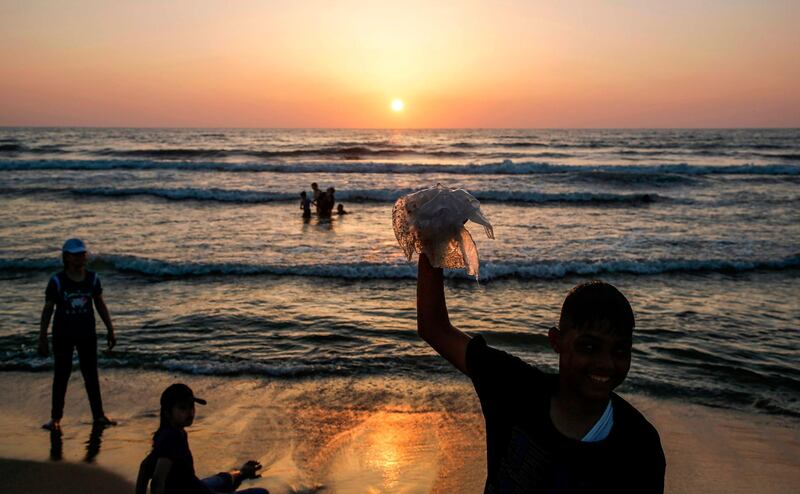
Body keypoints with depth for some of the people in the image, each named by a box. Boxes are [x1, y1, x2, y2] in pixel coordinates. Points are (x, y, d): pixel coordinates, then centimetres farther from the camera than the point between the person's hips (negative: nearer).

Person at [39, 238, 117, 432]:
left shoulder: (92, 278, -1)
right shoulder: (57, 281, -10)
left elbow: (100, 305, 7)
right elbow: (48, 309, -6)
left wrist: (110, 330, 7)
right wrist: (42, 338, -7)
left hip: (87, 334, 3)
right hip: (63, 335, -3)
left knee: (91, 374, 10)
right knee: (61, 375, 4)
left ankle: (98, 415, 18)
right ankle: (55, 418, 15)